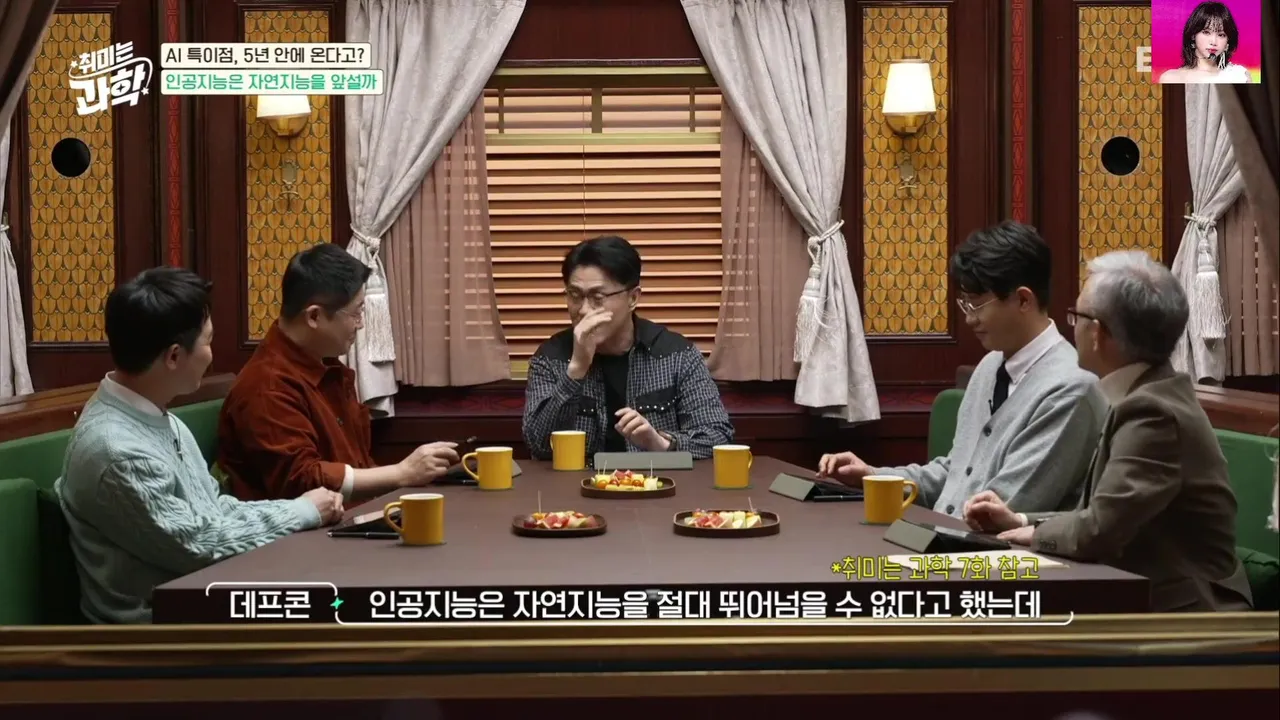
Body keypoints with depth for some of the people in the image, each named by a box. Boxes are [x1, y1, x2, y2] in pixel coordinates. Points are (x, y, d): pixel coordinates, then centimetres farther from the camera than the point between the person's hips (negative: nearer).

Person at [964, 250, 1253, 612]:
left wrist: (1037, 532, -6)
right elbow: (1105, 519, 14)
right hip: (1154, 603, 8)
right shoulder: (1152, 396, 9)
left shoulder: (1151, 411, -21)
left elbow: (1099, 531, -25)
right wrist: (1021, 520, 5)